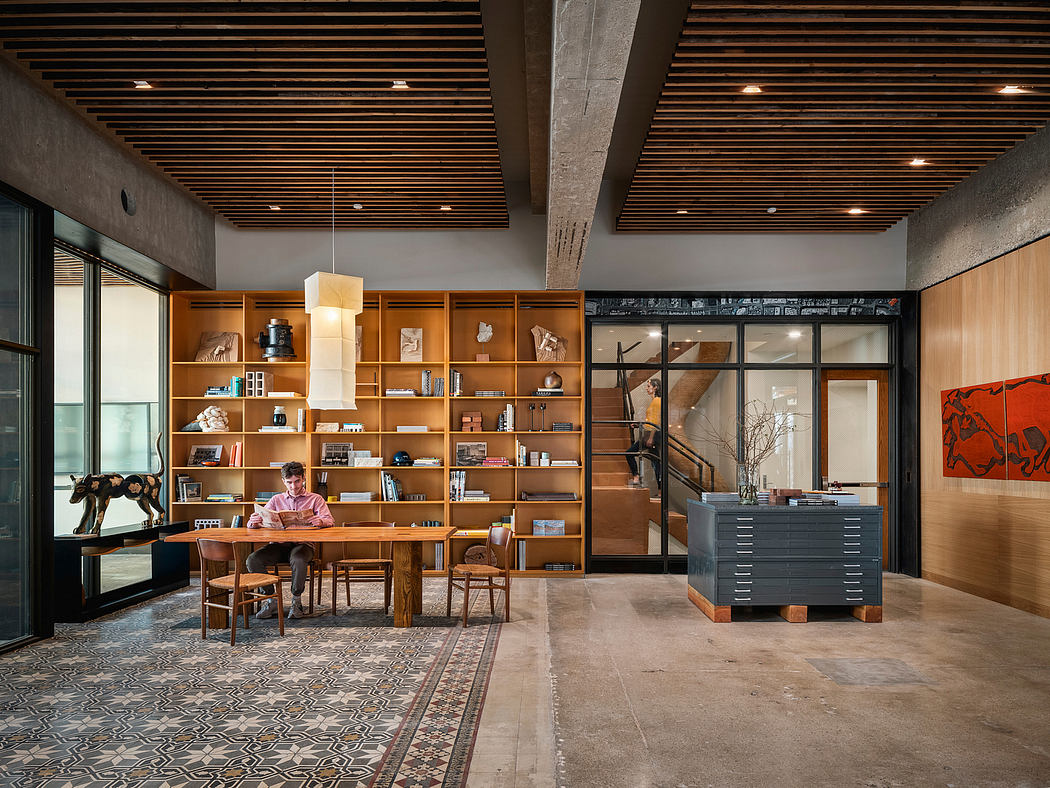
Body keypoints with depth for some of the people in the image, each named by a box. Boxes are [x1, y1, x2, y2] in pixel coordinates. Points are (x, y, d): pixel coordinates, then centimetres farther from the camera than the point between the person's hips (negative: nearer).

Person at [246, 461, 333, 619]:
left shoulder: (315, 499, 12)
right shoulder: (277, 499, 21)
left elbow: (329, 520, -3)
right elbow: (259, 521, 12)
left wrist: (320, 521, -29)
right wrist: (253, 522, -15)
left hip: (303, 543, -3)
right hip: (278, 544, 3)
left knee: (298, 560, -38)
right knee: (252, 560, -24)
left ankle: (296, 601, -16)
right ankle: (271, 600, -9)